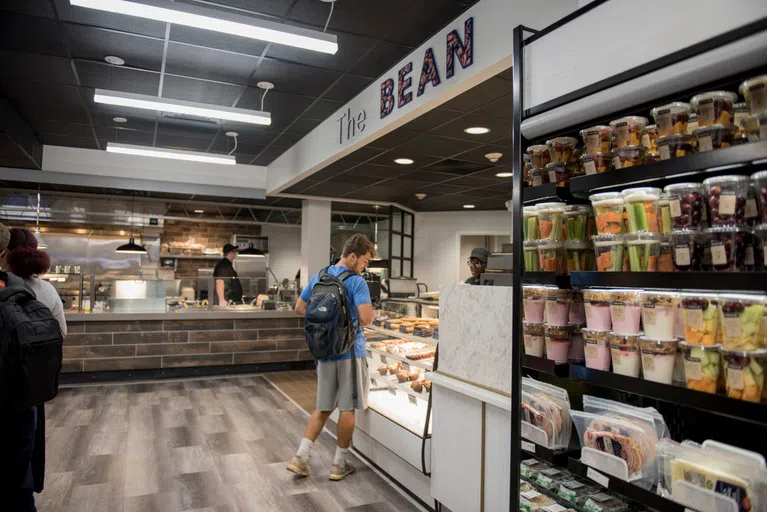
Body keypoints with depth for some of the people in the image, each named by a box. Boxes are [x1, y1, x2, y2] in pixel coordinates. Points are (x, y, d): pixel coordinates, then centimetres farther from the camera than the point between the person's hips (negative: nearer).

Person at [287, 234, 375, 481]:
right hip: (350, 351, -6)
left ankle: (300, 457, 12)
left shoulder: (318, 277, 7)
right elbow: (366, 319, -23)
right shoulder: (356, 282, -15)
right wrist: (355, 315, -1)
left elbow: (299, 309, 14)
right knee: (347, 408, 7)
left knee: (323, 407, 17)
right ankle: (339, 464, 18)